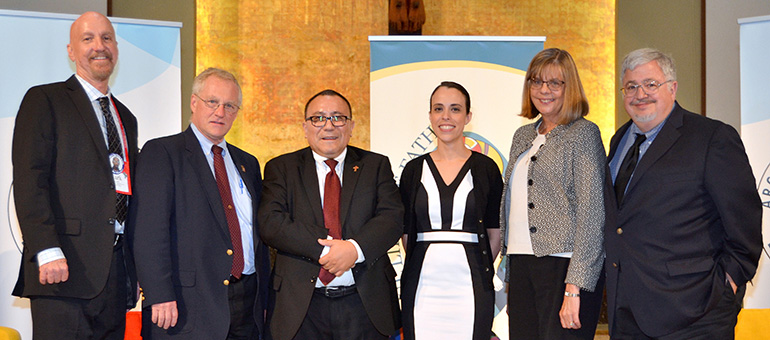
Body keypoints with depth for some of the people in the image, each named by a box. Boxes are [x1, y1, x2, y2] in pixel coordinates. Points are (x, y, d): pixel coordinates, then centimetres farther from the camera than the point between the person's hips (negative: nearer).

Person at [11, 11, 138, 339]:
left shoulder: (126, 118, 22)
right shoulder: (44, 100, 3)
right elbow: (28, 181, -8)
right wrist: (47, 251, -19)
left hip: (117, 272, 6)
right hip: (65, 265, -6)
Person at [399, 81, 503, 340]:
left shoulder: (485, 168, 4)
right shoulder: (414, 170, 8)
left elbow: (495, 233, 7)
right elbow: (407, 233, 11)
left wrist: (478, 267, 6)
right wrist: (434, 262, 6)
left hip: (470, 287, -1)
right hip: (423, 286, 1)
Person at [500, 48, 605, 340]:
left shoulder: (583, 133, -3)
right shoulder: (523, 136, 17)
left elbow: (591, 213, -10)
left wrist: (574, 288, -17)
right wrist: (508, 270, 14)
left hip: (564, 265, -6)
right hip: (521, 265, 6)